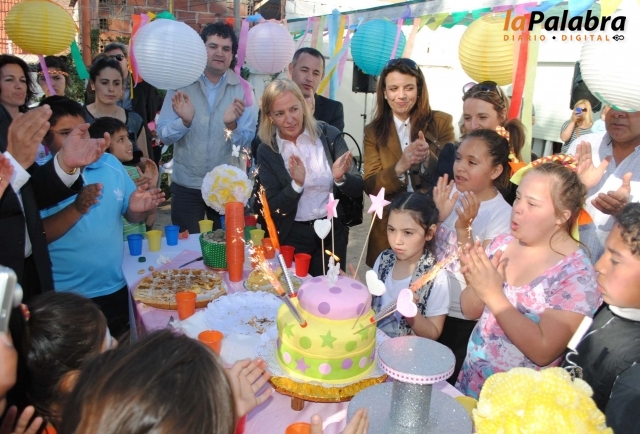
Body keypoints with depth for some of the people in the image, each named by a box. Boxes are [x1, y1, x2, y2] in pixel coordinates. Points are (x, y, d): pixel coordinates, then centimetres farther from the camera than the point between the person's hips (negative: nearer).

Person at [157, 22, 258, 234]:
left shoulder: (243, 89, -4)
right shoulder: (181, 84, -3)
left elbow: (248, 141, -9)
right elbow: (163, 135, -8)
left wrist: (231, 125, -28)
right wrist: (184, 121, -26)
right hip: (186, 185, 0)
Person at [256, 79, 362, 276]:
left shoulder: (329, 135, -6)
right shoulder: (266, 151, -6)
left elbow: (358, 188, -5)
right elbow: (273, 209, -8)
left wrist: (340, 178, -25)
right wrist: (296, 184, -24)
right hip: (292, 237, 0)